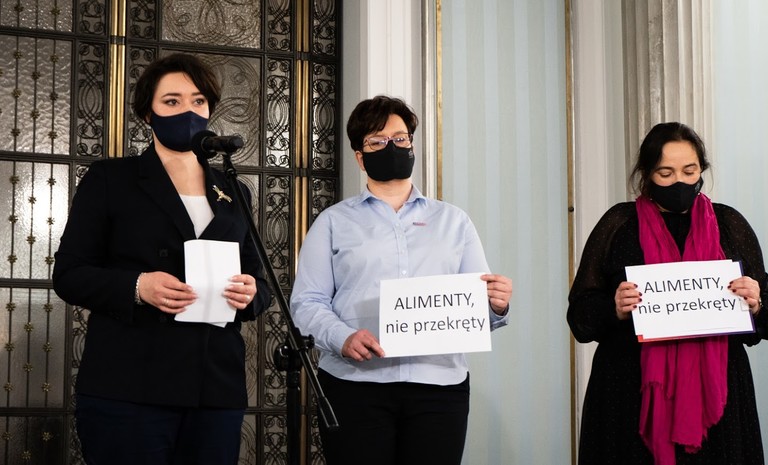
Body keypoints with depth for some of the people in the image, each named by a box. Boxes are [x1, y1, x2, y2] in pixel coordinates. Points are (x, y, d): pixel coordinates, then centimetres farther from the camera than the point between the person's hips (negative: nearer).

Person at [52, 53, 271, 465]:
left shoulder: (233, 193, 18)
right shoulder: (110, 180, 6)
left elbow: (257, 280, 19)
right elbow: (69, 274, 1)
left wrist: (250, 293, -5)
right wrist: (137, 287, -17)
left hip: (217, 392, 4)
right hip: (127, 390, -3)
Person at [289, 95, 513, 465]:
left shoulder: (453, 221, 18)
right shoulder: (333, 222, 11)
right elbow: (306, 302, 2)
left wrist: (497, 305, -11)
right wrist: (343, 338, -16)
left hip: (439, 384, 2)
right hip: (354, 384, -1)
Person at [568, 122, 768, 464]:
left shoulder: (729, 225, 8)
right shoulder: (619, 225, 4)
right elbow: (580, 313, 2)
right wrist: (615, 309, -18)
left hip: (715, 391, 1)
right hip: (631, 395, -1)